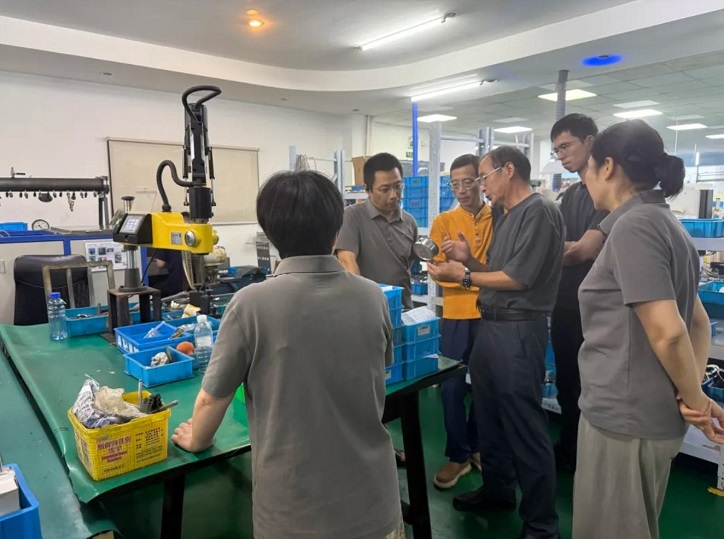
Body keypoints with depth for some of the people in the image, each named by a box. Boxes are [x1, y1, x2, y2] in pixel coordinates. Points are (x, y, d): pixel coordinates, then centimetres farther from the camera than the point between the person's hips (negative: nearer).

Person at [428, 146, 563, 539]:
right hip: (490, 325, 10)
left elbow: (519, 278, -19)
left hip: (518, 330, -10)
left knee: (525, 426, 0)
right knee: (490, 415, 19)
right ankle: (496, 489, 38)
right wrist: (468, 259, 2)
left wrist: (462, 276, -12)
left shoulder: (539, 212, -12)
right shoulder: (506, 217, 16)